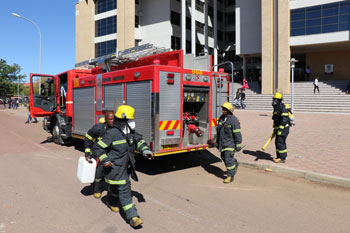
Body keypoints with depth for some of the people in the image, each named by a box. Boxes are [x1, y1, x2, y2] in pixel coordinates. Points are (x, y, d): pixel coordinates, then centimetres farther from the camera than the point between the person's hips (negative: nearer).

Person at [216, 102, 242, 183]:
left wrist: (238, 145, -15)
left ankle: (230, 176, 5)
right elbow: (218, 131, 16)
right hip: (222, 143, 8)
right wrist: (218, 142, 19)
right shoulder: (221, 118, 6)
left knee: (228, 158, -8)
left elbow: (237, 134, -16)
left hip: (230, 143, -8)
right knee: (223, 156, 19)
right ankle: (235, 165, 45)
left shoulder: (233, 120, -18)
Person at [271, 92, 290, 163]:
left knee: (280, 142, -8)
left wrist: (280, 128, -25)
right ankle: (279, 157, 23)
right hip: (278, 128, 10)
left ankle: (282, 158, 0)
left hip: (283, 128, -10)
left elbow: (285, 119, -23)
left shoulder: (282, 107, -16)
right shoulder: (276, 107, 15)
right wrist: (274, 128, 24)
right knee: (277, 142, 13)